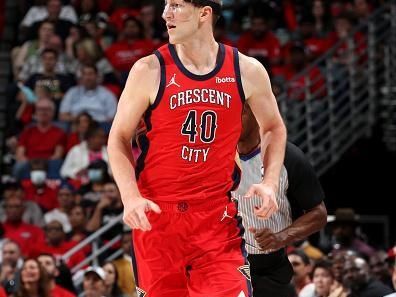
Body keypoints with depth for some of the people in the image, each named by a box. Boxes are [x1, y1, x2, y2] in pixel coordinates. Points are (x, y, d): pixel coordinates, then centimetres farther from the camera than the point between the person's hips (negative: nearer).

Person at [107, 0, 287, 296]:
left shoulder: (248, 71, 0)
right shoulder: (149, 71, -5)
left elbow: (273, 128, 16)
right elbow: (119, 139, 2)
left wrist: (270, 183, 0)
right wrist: (130, 197, -13)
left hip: (217, 216, 1)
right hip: (155, 214, 0)